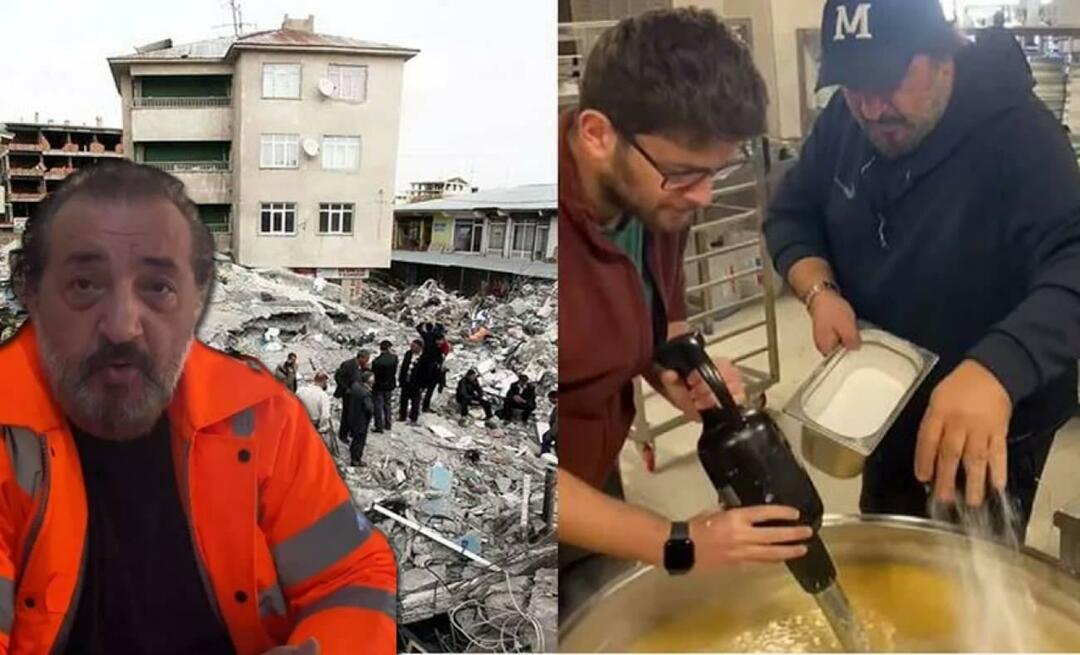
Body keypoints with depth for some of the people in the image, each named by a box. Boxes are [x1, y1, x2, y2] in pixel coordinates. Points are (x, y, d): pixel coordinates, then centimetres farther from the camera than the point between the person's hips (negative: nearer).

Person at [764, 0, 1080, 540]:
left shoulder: (1019, 134, -28)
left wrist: (997, 370, -59)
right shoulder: (845, 121, -8)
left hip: (995, 421, -5)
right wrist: (819, 290, -20)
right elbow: (791, 215, 0)